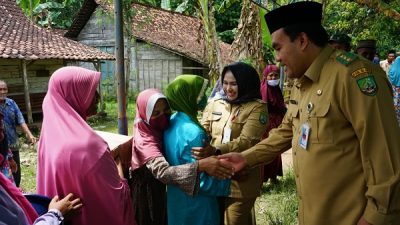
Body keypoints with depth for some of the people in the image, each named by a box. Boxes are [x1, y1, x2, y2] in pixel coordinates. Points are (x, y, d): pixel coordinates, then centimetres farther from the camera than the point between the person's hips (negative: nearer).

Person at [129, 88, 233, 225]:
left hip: (160, 188, 7)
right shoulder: (145, 140, -31)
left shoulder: (162, 128, -6)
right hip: (148, 192, -7)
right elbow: (163, 172, -45)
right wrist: (202, 165, -55)